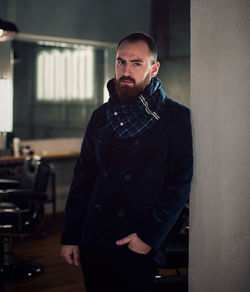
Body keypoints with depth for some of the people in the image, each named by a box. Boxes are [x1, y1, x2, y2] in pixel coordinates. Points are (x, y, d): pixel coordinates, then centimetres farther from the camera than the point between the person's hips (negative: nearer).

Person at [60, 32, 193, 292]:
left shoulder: (177, 117, -4)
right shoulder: (101, 115, 9)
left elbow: (181, 182, -8)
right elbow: (83, 177, 11)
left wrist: (150, 236, -14)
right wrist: (69, 237, 7)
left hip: (140, 248, -4)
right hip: (93, 240, 4)